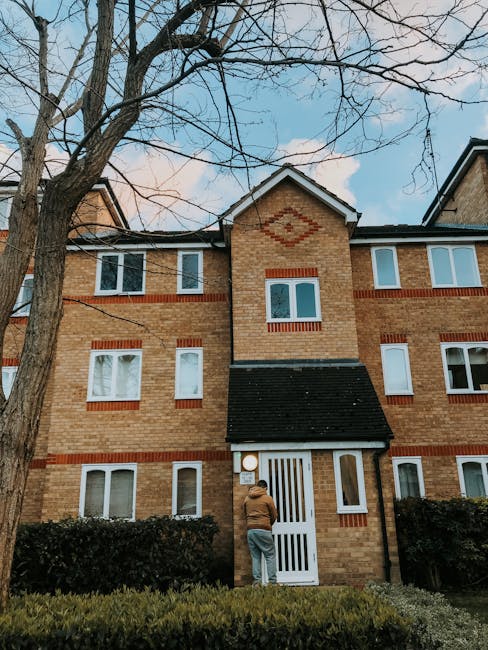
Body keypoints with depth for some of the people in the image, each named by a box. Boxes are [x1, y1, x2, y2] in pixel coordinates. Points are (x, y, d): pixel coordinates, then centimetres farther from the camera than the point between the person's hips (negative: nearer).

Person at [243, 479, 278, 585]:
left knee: (255, 557, 9)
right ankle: (272, 581, -3)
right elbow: (274, 516, 6)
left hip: (250, 530, 4)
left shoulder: (247, 498, 10)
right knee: (270, 555, 3)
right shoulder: (267, 498, -1)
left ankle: (256, 580, 4)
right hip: (263, 530, -4)